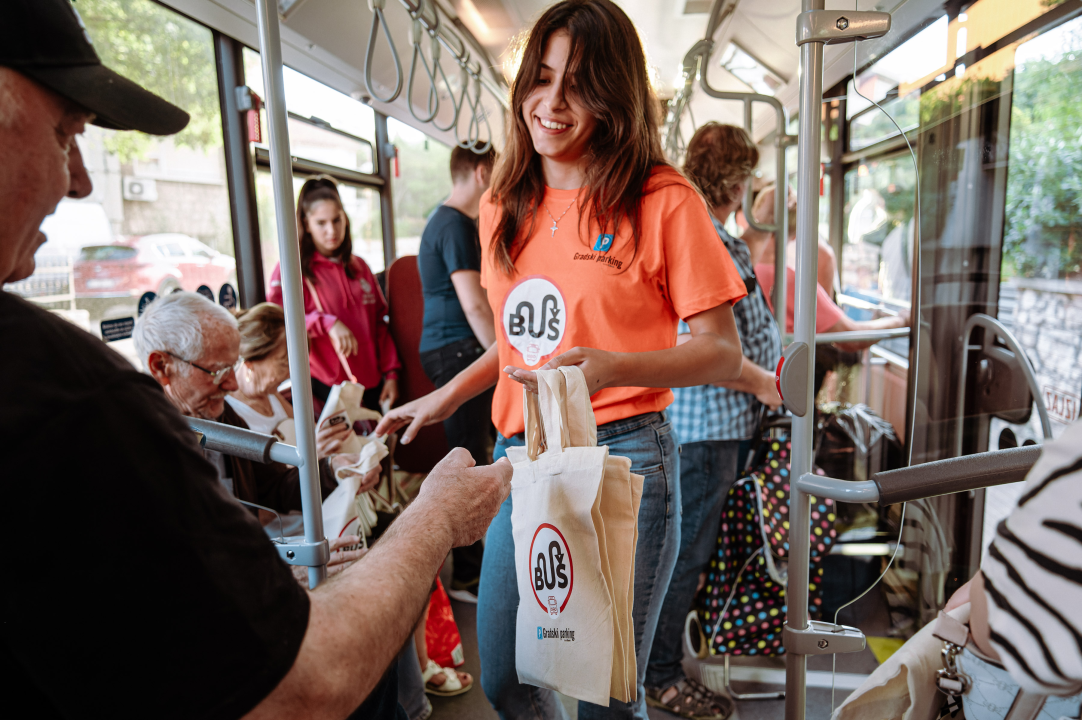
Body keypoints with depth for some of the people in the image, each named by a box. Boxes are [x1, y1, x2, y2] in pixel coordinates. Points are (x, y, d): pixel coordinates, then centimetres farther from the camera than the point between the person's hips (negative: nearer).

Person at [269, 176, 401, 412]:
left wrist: (391, 373, 6)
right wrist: (327, 323, -24)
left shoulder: (359, 267, 15)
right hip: (325, 389, -5)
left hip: (371, 385, 5)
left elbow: (380, 323, 14)